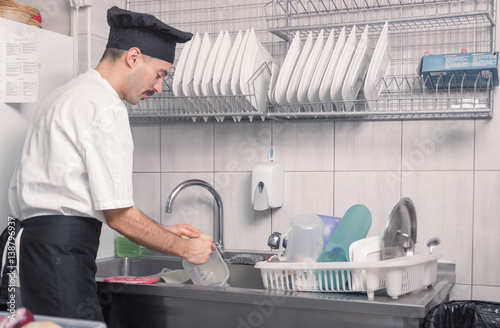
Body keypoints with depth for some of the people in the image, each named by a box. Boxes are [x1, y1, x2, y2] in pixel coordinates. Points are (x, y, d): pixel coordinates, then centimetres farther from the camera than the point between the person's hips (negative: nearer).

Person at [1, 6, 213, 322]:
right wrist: (185, 249, 0)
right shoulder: (103, 106, -12)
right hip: (62, 254, -10)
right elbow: (119, 215, -14)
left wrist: (163, 231, 21)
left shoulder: (72, 95, 21)